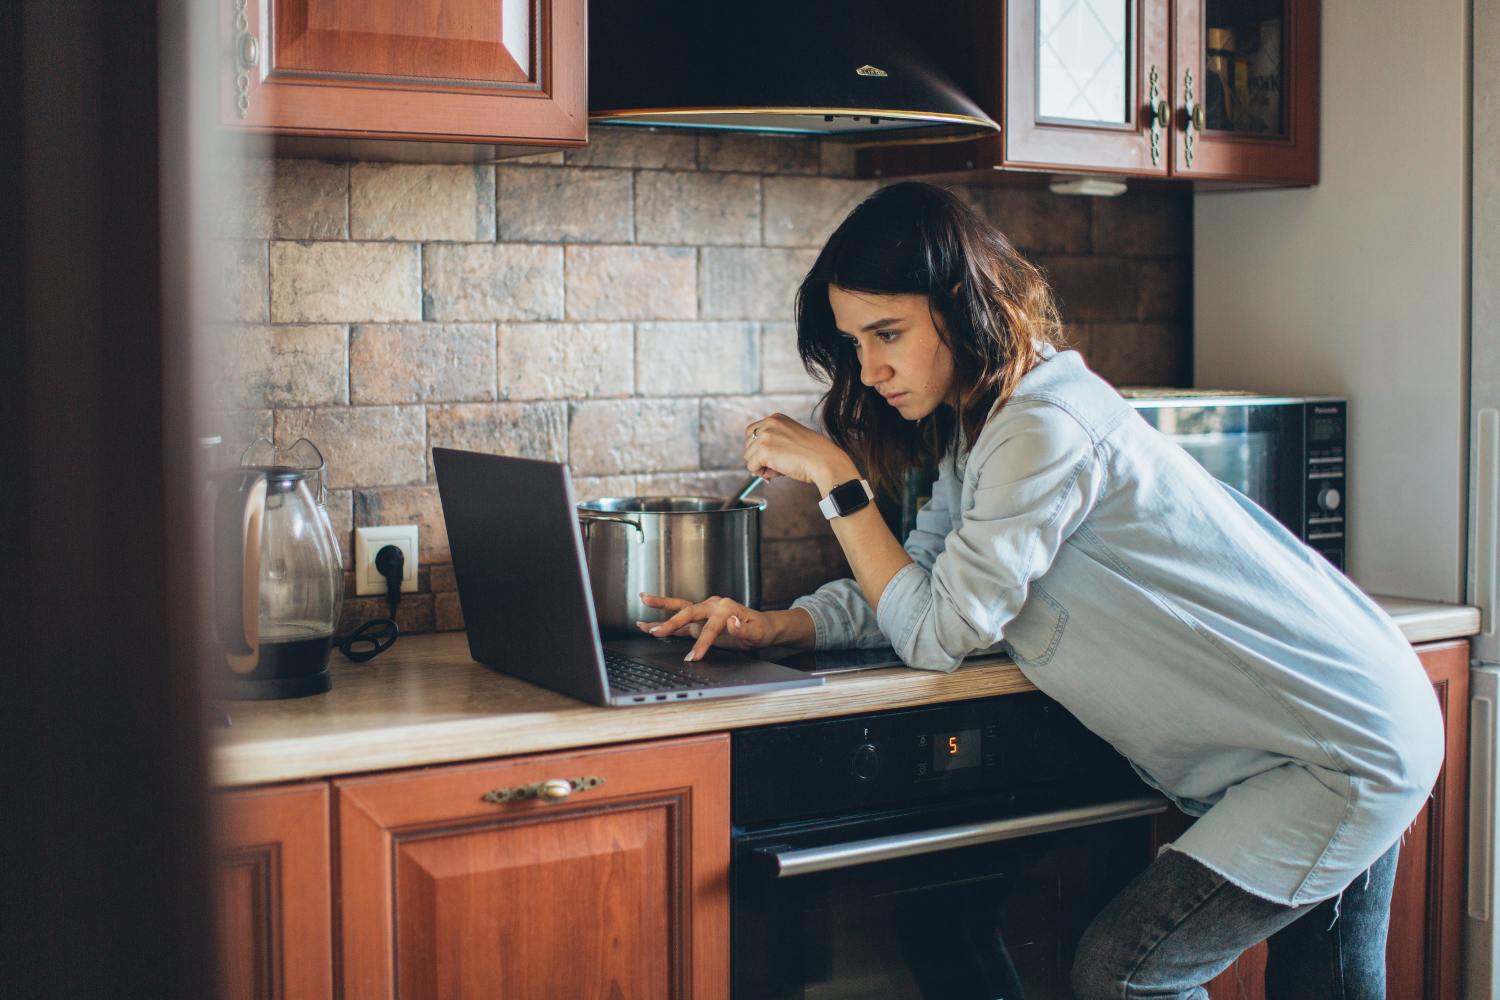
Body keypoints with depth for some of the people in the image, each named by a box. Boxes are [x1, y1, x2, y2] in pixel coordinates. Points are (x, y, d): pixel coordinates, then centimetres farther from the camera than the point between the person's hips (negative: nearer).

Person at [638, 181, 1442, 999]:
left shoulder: (1043, 430, -25)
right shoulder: (978, 424, 6)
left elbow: (939, 633, -20)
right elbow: (921, 580, 9)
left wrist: (836, 475, -16)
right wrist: (776, 625, -7)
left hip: (1351, 750, -10)